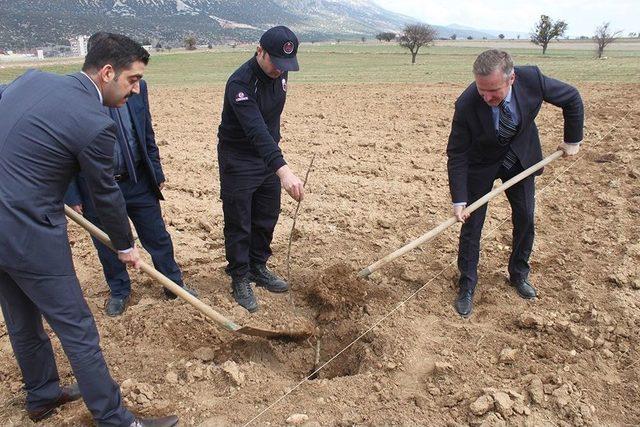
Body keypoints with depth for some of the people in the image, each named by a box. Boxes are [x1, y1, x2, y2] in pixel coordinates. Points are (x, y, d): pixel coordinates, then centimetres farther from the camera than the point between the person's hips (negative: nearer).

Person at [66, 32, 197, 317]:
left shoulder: (137, 86, -4)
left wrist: (157, 173, 10)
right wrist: (72, 196, -9)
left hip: (138, 181, 3)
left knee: (158, 239, 13)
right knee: (107, 246, 16)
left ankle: (174, 285, 34)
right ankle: (119, 291, 40)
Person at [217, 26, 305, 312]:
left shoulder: (279, 73, -4)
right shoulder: (240, 83, -28)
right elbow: (256, 130, -42)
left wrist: (278, 165, 17)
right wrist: (283, 170, -54)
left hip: (268, 156, 7)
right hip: (238, 161, -7)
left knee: (267, 219, 14)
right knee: (239, 224, 3)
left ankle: (258, 268, 33)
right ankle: (240, 279, 20)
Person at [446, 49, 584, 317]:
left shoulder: (532, 79, -28)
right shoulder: (466, 105, -33)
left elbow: (572, 99, -8)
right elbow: (456, 154, -24)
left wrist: (573, 140, -1)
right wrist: (459, 200, -26)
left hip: (521, 157, 3)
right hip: (481, 164, -3)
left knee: (525, 219, 9)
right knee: (471, 224, -2)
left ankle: (519, 274, 32)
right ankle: (467, 285, 14)